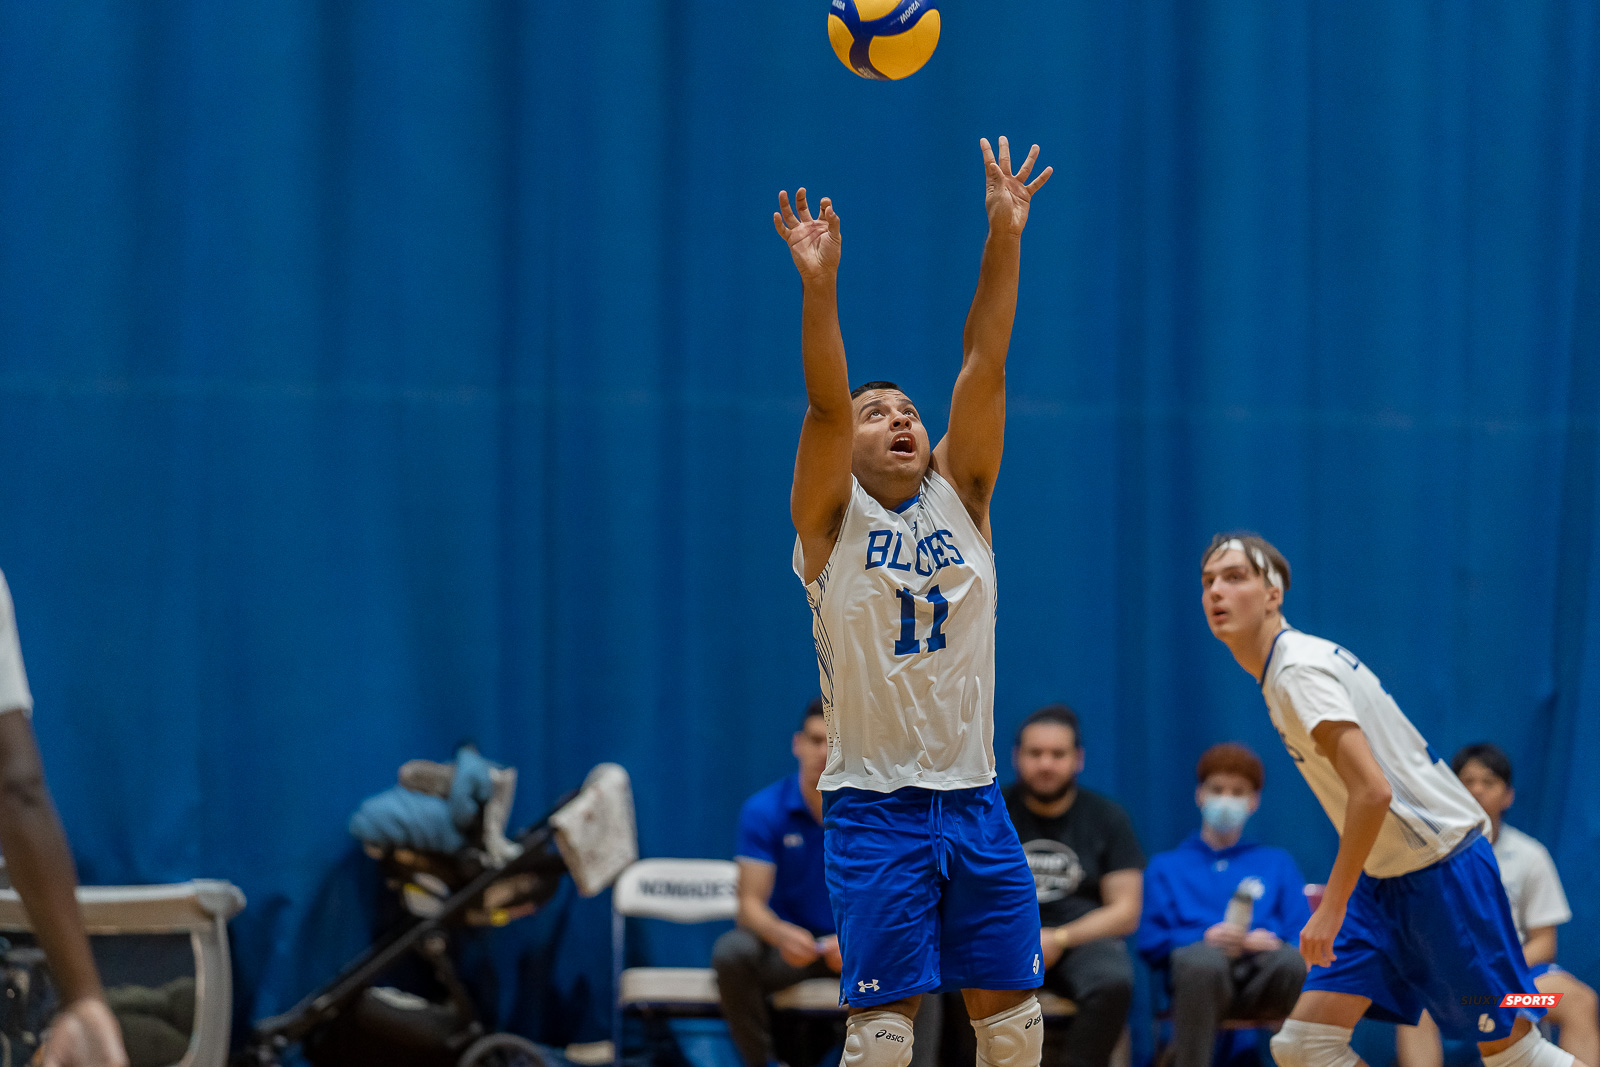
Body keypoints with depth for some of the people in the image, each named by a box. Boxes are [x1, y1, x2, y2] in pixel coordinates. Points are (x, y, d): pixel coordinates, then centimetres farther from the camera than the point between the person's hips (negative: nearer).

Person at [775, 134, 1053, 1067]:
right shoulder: (833, 521, 2)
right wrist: (820, 284, -26)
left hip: (973, 798, 4)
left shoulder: (959, 499, 10)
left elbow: (985, 368, 1)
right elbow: (825, 402, -13)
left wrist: (1005, 239, -8)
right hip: (875, 806, -4)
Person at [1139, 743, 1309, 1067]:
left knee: (1296, 962, -38)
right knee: (1200, 961, -41)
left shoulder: (1277, 863, 32)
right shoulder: (1165, 867, 28)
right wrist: (1204, 938, -8)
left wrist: (1270, 941, -7)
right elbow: (1151, 942, 13)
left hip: (1266, 978, 1)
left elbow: (1302, 936, 16)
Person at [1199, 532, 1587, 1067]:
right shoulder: (1282, 669, 11)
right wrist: (1338, 893, 22)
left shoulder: (1300, 669, -18)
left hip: (1441, 864, -9)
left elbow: (1373, 791, -27)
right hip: (1382, 877, 9)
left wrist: (1334, 905, -23)